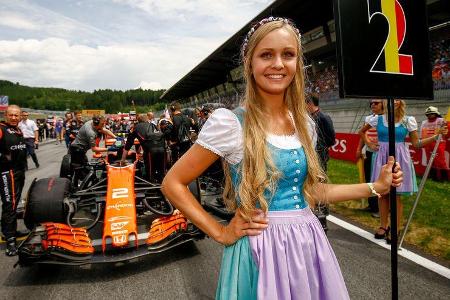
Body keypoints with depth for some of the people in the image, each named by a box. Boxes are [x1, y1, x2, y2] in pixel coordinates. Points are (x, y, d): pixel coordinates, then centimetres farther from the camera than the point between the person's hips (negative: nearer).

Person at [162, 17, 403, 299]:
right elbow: (173, 184, -10)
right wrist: (221, 233, -11)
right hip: (262, 249, -5)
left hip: (309, 243, 6)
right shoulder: (228, 121, -15)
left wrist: (375, 187, 12)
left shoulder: (305, 123, 2)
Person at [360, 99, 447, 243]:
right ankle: (383, 225, 22)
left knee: (396, 194, 2)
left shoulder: (408, 120, 0)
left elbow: (416, 143, 0)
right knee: (382, 193, 8)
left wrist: (437, 135, -9)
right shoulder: (377, 119, 2)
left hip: (399, 158, -2)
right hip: (381, 158, 2)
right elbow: (362, 131, 18)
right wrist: (369, 144, 8)